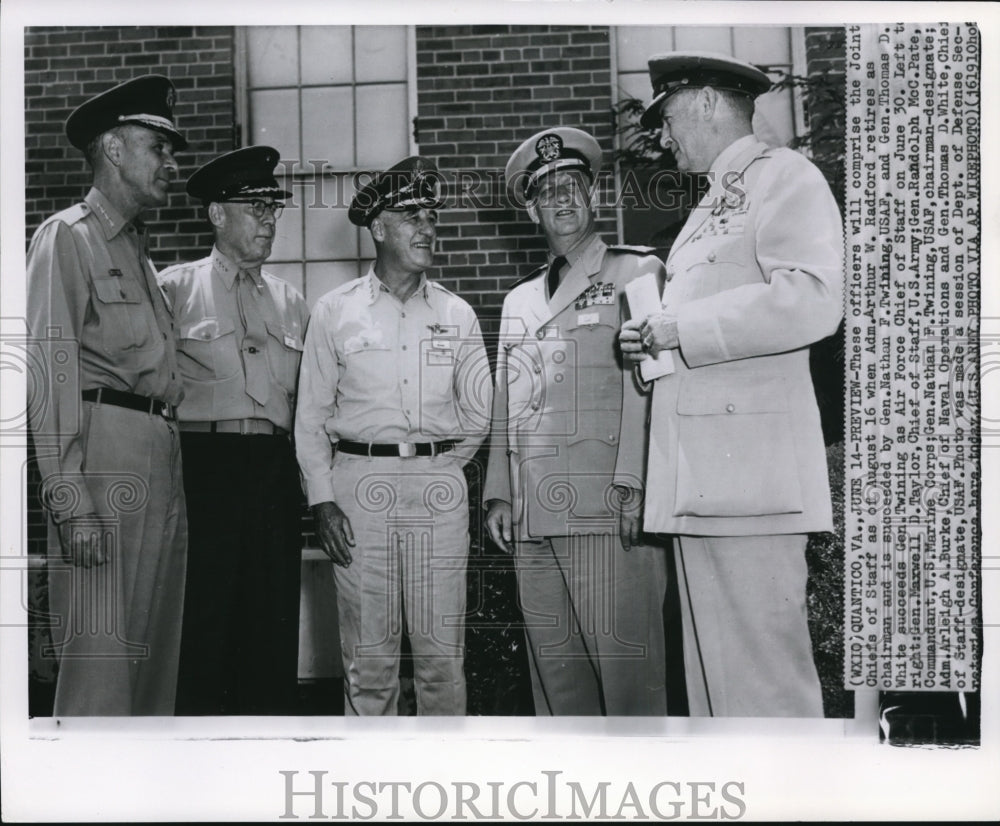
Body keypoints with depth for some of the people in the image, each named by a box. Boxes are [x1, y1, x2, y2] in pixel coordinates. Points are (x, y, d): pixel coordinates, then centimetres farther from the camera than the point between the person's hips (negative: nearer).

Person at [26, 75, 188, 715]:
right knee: (100, 658, -8)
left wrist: (168, 455, 7)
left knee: (158, 654, 10)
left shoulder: (139, 250, 24)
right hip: (107, 451, -8)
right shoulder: (68, 237, -1)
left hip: (162, 452, 8)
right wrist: (71, 501, -19)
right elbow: (51, 370, -12)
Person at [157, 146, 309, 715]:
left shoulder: (291, 302, 17)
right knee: (203, 621, -1)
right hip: (204, 469, -4)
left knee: (274, 625, 7)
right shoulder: (174, 289, 4)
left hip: (277, 472, 4)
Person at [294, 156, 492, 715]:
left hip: (440, 486, 1)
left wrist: (439, 463, 11)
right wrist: (322, 500, -2)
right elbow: (312, 415, 5)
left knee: (442, 652, 3)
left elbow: (479, 412, 16)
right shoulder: (335, 311, 6)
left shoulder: (457, 315, 10)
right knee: (369, 653, 2)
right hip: (359, 485, -1)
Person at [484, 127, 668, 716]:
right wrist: (499, 495, 12)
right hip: (533, 514, 6)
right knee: (553, 664, 7)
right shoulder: (519, 301, 24)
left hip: (609, 510, -5)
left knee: (624, 662, -7)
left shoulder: (637, 274, 6)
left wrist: (637, 487, -15)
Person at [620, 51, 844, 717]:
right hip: (698, 479, 9)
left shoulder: (784, 176, -1)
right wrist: (655, 341, 14)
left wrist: (680, 327, -13)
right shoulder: (711, 207, 26)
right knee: (711, 672, 10)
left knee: (761, 679, -8)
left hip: (749, 474, -9)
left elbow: (811, 301, -18)